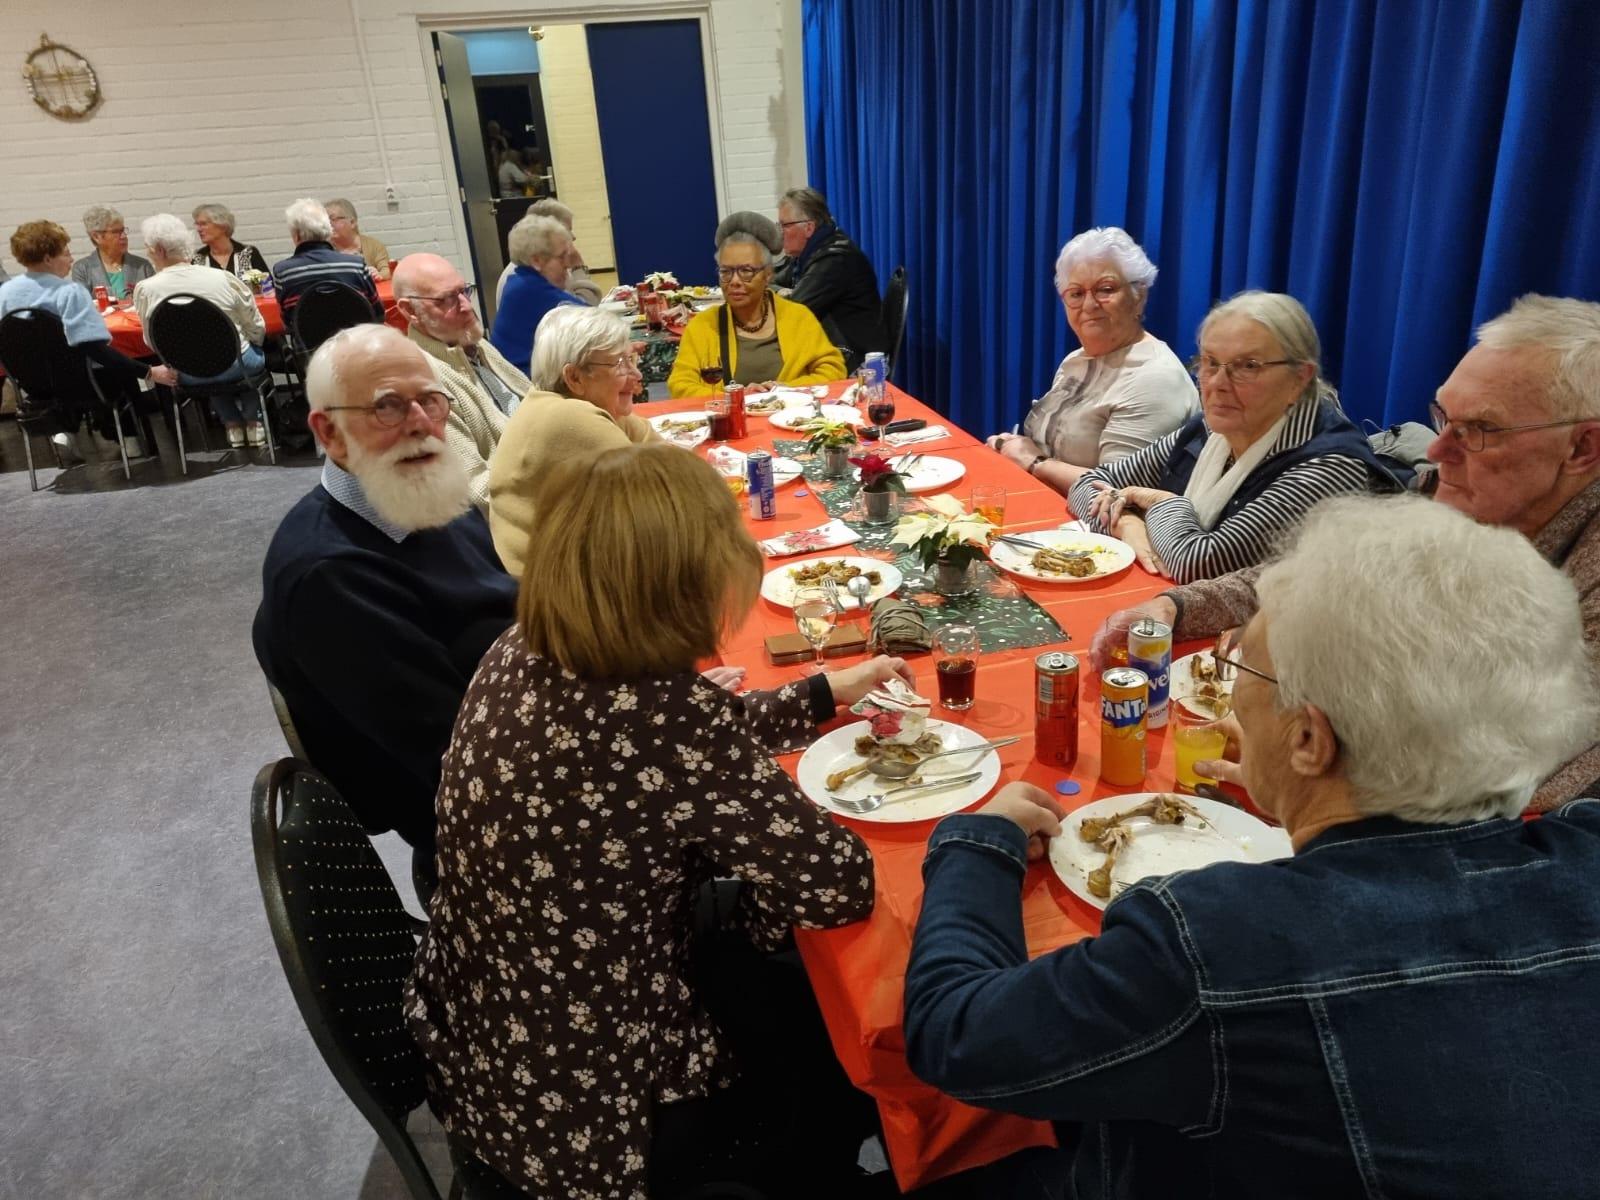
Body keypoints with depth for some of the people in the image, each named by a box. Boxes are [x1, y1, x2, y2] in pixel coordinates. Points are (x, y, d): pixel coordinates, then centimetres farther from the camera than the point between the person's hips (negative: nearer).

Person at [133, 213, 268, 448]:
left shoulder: (145, 290, -14)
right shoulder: (223, 278, -15)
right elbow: (257, 329, -4)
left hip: (189, 375, 2)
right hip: (237, 366, -1)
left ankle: (232, 424, 34)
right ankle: (253, 422, 30)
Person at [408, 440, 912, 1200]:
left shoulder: (524, 657, -9)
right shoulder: (663, 716, -33)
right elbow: (839, 886, -22)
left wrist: (827, 694, 14)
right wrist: (745, 922, -2)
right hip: (588, 1115, -7)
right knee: (829, 1036, 19)